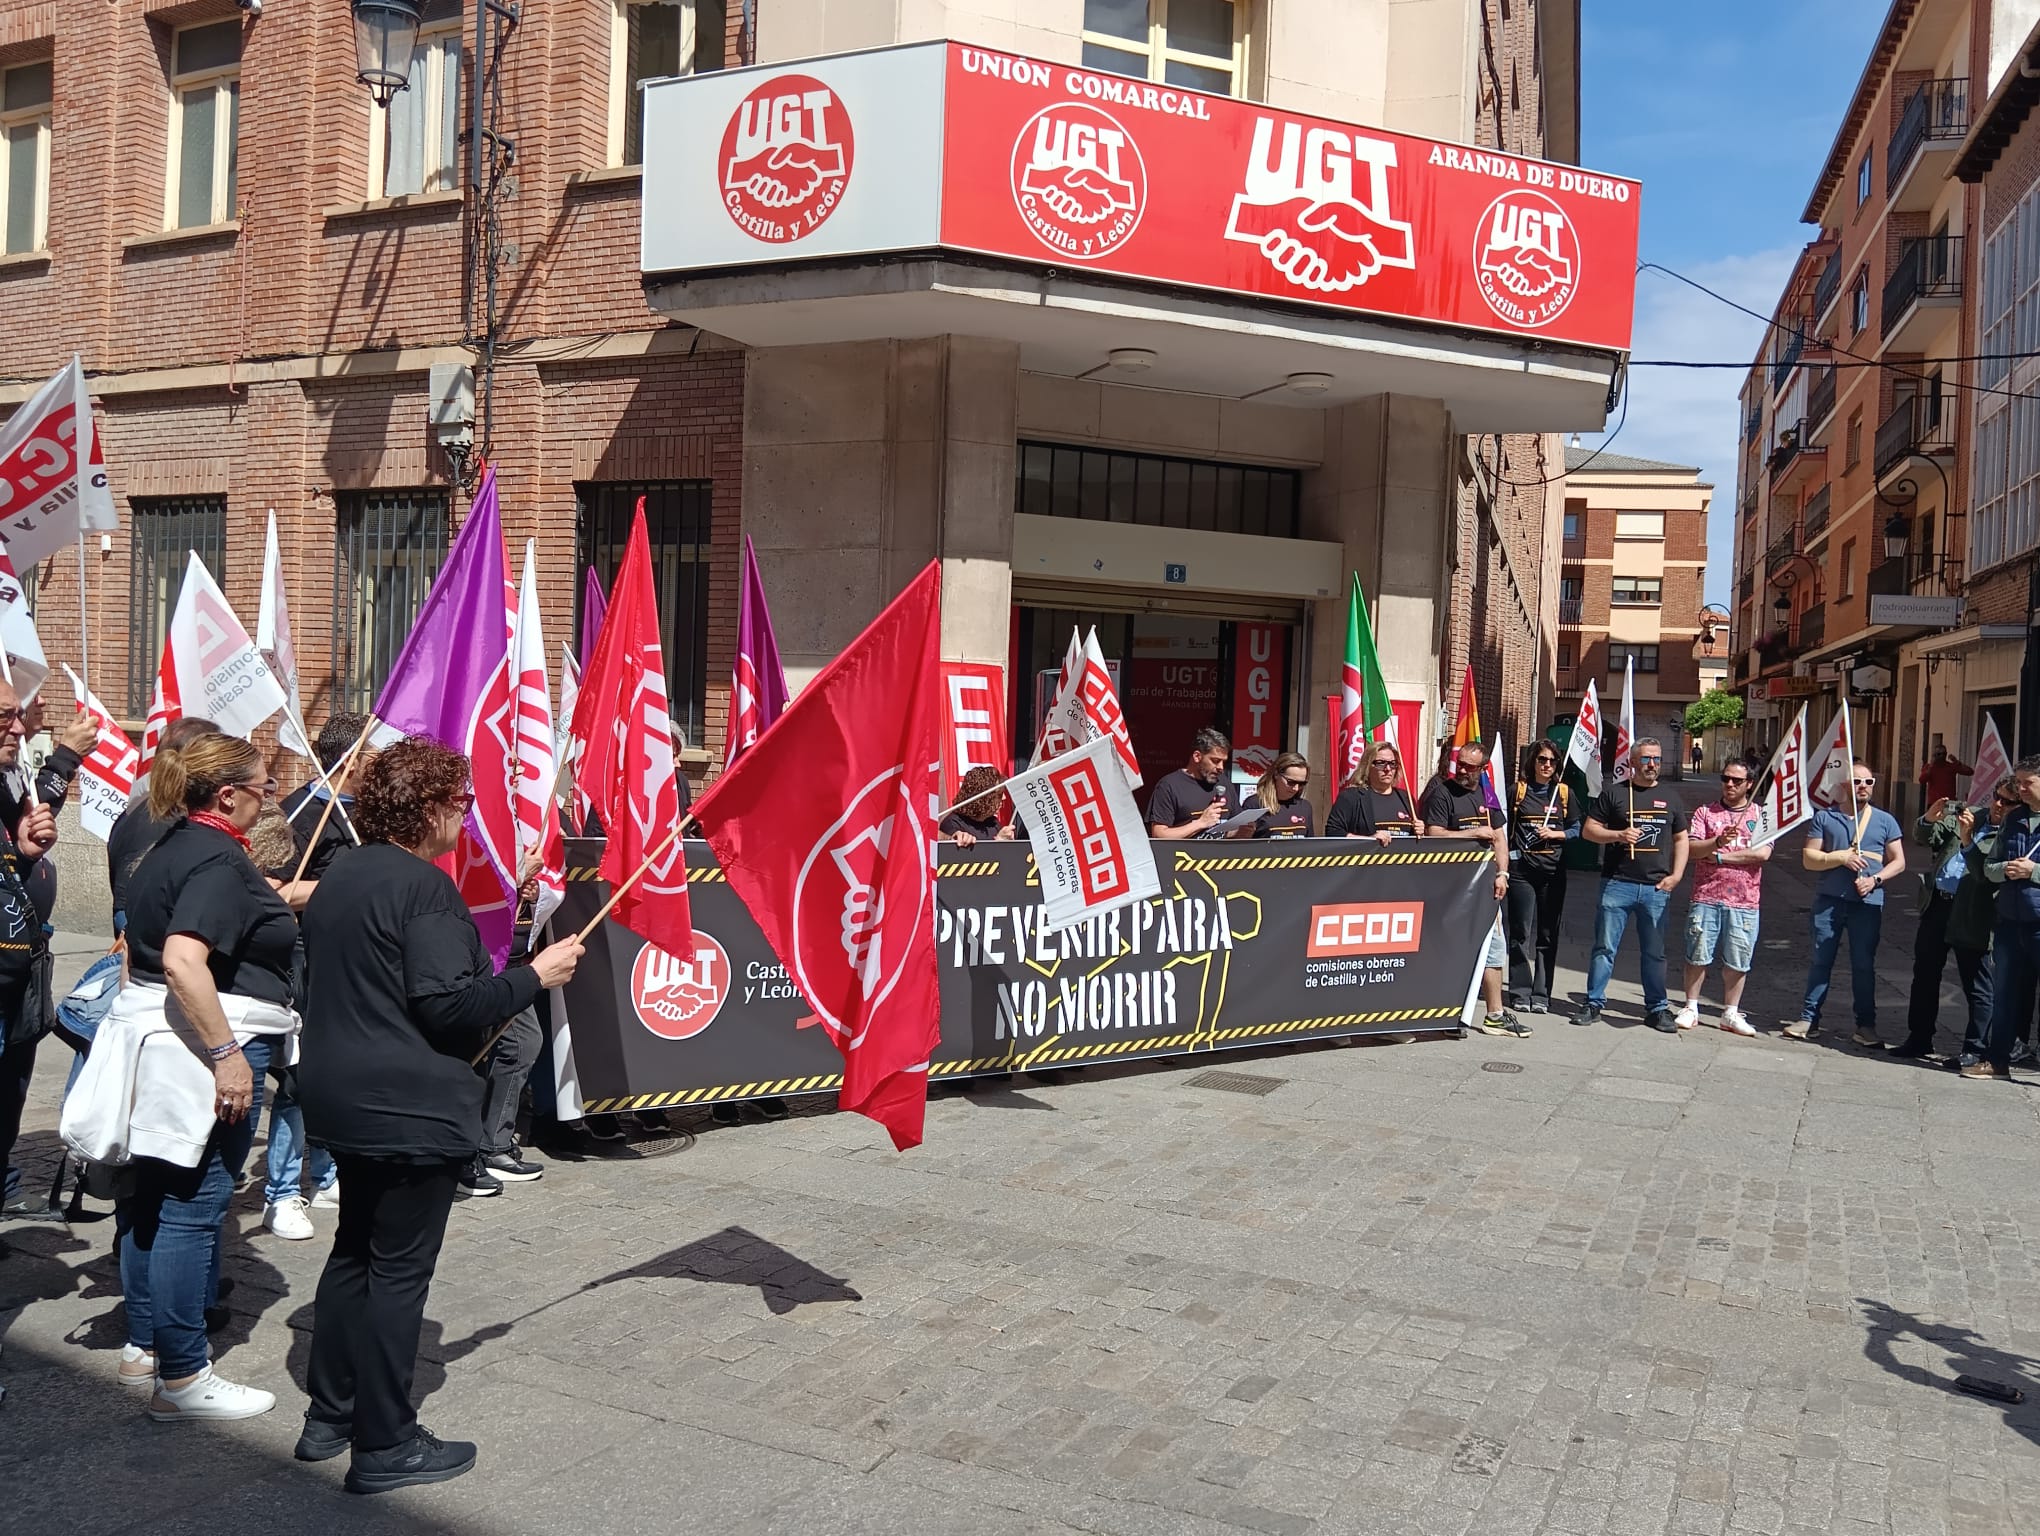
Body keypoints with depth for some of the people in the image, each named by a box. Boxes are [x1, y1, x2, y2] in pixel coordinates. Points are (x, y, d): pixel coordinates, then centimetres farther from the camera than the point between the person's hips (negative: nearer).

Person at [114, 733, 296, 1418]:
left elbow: (143, 943, 24)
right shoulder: (219, 859, -18)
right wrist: (227, 1053, -28)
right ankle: (182, 1379, 3)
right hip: (204, 1049, -11)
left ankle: (144, 1344, 30)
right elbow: (183, 958, -30)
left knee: (151, 1195, 17)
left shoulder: (171, 845, 13)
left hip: (149, 1035, 11)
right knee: (192, 1206, -4)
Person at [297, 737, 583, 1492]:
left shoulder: (340, 878, 10)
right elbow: (448, 1004, -24)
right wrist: (535, 976, -15)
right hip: (411, 1108, -9)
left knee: (353, 1252, 19)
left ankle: (328, 1417, 28)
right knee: (399, 1268, 0)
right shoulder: (423, 886, -19)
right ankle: (385, 1445, 8)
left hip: (343, 1096, 9)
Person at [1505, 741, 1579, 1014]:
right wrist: (1505, 859, 0)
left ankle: (1541, 995, 11)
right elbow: (1505, 827, 8)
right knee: (1521, 933, -1)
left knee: (1547, 935, 5)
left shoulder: (1564, 792, 9)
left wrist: (1554, 833, -7)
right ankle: (1520, 993, 6)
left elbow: (1576, 829, 11)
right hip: (1521, 868, -1)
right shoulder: (1518, 789, 5)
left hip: (1553, 870, 1)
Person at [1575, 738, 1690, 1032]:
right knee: (1605, 947, 1)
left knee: (1654, 952, 9)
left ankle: (1657, 1008, 17)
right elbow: (1588, 830, 3)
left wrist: (1676, 875, 4)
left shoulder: (1669, 798, 12)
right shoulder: (1614, 793, 4)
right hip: (1617, 883, -2)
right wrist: (1618, 835, -15)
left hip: (1657, 888, 2)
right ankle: (1593, 1003, 8)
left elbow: (1681, 839, 16)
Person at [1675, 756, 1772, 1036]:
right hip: (1705, 898, 0)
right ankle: (1691, 1008, 14)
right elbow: (1690, 849, -4)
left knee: (1737, 962, 5)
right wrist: (1717, 842, -22)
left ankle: (1731, 1013, 16)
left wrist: (1719, 857, -9)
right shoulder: (1705, 812, 8)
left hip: (1744, 902, 0)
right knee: (1697, 956, 3)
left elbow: (1763, 853, -8)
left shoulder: (1760, 816, 7)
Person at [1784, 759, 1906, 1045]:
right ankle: (1809, 1019, 8)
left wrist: (1875, 879, -9)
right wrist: (1841, 857, -12)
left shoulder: (1885, 821, 10)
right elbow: (1809, 858, 3)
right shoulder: (1824, 817, 8)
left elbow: (1898, 862, 8)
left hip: (1868, 904, 0)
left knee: (1864, 965, 3)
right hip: (1828, 900, 0)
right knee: (1820, 960, 3)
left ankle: (1866, 1025, 11)